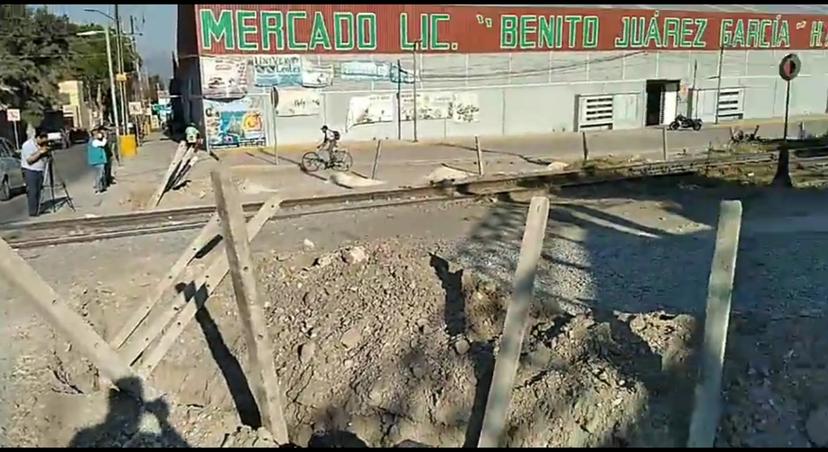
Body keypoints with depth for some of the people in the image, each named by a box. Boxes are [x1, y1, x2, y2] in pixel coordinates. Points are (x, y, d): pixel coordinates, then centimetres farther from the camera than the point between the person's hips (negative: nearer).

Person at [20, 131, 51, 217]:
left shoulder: (42, 145, 10)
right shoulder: (27, 145, -12)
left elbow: (45, 157, 18)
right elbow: (29, 160, -19)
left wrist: (47, 151, -2)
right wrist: (40, 152, -20)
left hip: (40, 171, 7)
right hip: (30, 171, -7)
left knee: (38, 191, 5)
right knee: (32, 192, -9)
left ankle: (37, 210, 10)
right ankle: (32, 212, -7)